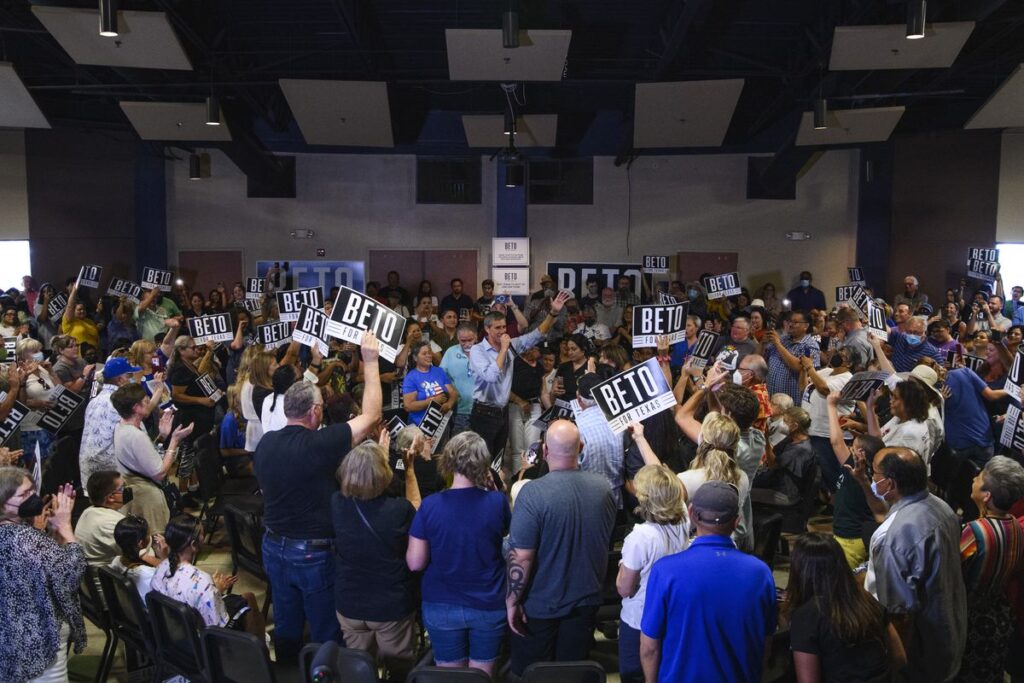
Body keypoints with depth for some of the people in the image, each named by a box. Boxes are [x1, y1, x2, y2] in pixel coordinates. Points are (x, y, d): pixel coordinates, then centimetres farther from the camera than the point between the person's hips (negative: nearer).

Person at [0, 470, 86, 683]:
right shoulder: (23, 536, -26)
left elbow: (50, 558, 10)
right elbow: (72, 570, -25)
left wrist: (53, 528, -2)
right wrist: (64, 525, -16)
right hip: (37, 641, -10)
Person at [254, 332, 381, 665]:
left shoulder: (265, 443, -6)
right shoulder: (319, 444, -25)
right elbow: (371, 416, -17)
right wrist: (370, 360, -11)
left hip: (274, 547, 6)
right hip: (314, 553, -6)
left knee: (286, 626, 22)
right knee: (325, 632, 11)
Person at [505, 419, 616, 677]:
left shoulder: (533, 493, -25)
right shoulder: (602, 486, -9)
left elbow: (521, 557, -22)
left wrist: (513, 600, -10)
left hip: (540, 605, -4)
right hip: (586, 600, 4)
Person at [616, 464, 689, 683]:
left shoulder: (641, 536, -30)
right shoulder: (683, 521, -13)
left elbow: (624, 589, -19)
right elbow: (665, 481, 6)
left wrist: (623, 566, -2)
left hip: (639, 622, -5)